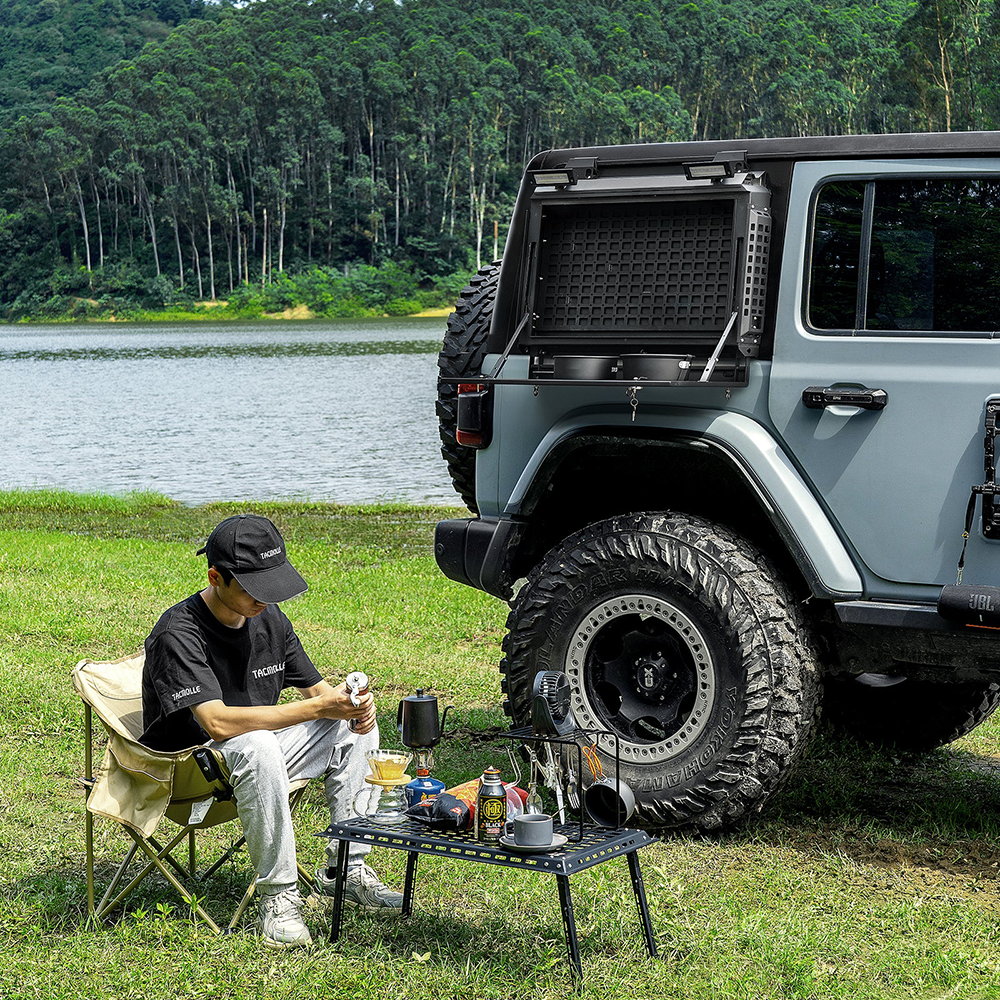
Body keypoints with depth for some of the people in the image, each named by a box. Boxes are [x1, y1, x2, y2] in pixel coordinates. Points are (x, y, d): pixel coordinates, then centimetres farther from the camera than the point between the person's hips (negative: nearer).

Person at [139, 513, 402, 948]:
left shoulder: (268, 618, 1)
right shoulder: (178, 634, -23)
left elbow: (315, 686, 9)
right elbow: (218, 723, -34)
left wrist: (351, 704, -16)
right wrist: (318, 708, -34)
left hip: (261, 756, 8)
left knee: (357, 727, -2)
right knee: (256, 745, -38)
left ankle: (346, 868, -1)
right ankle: (278, 897, -27)